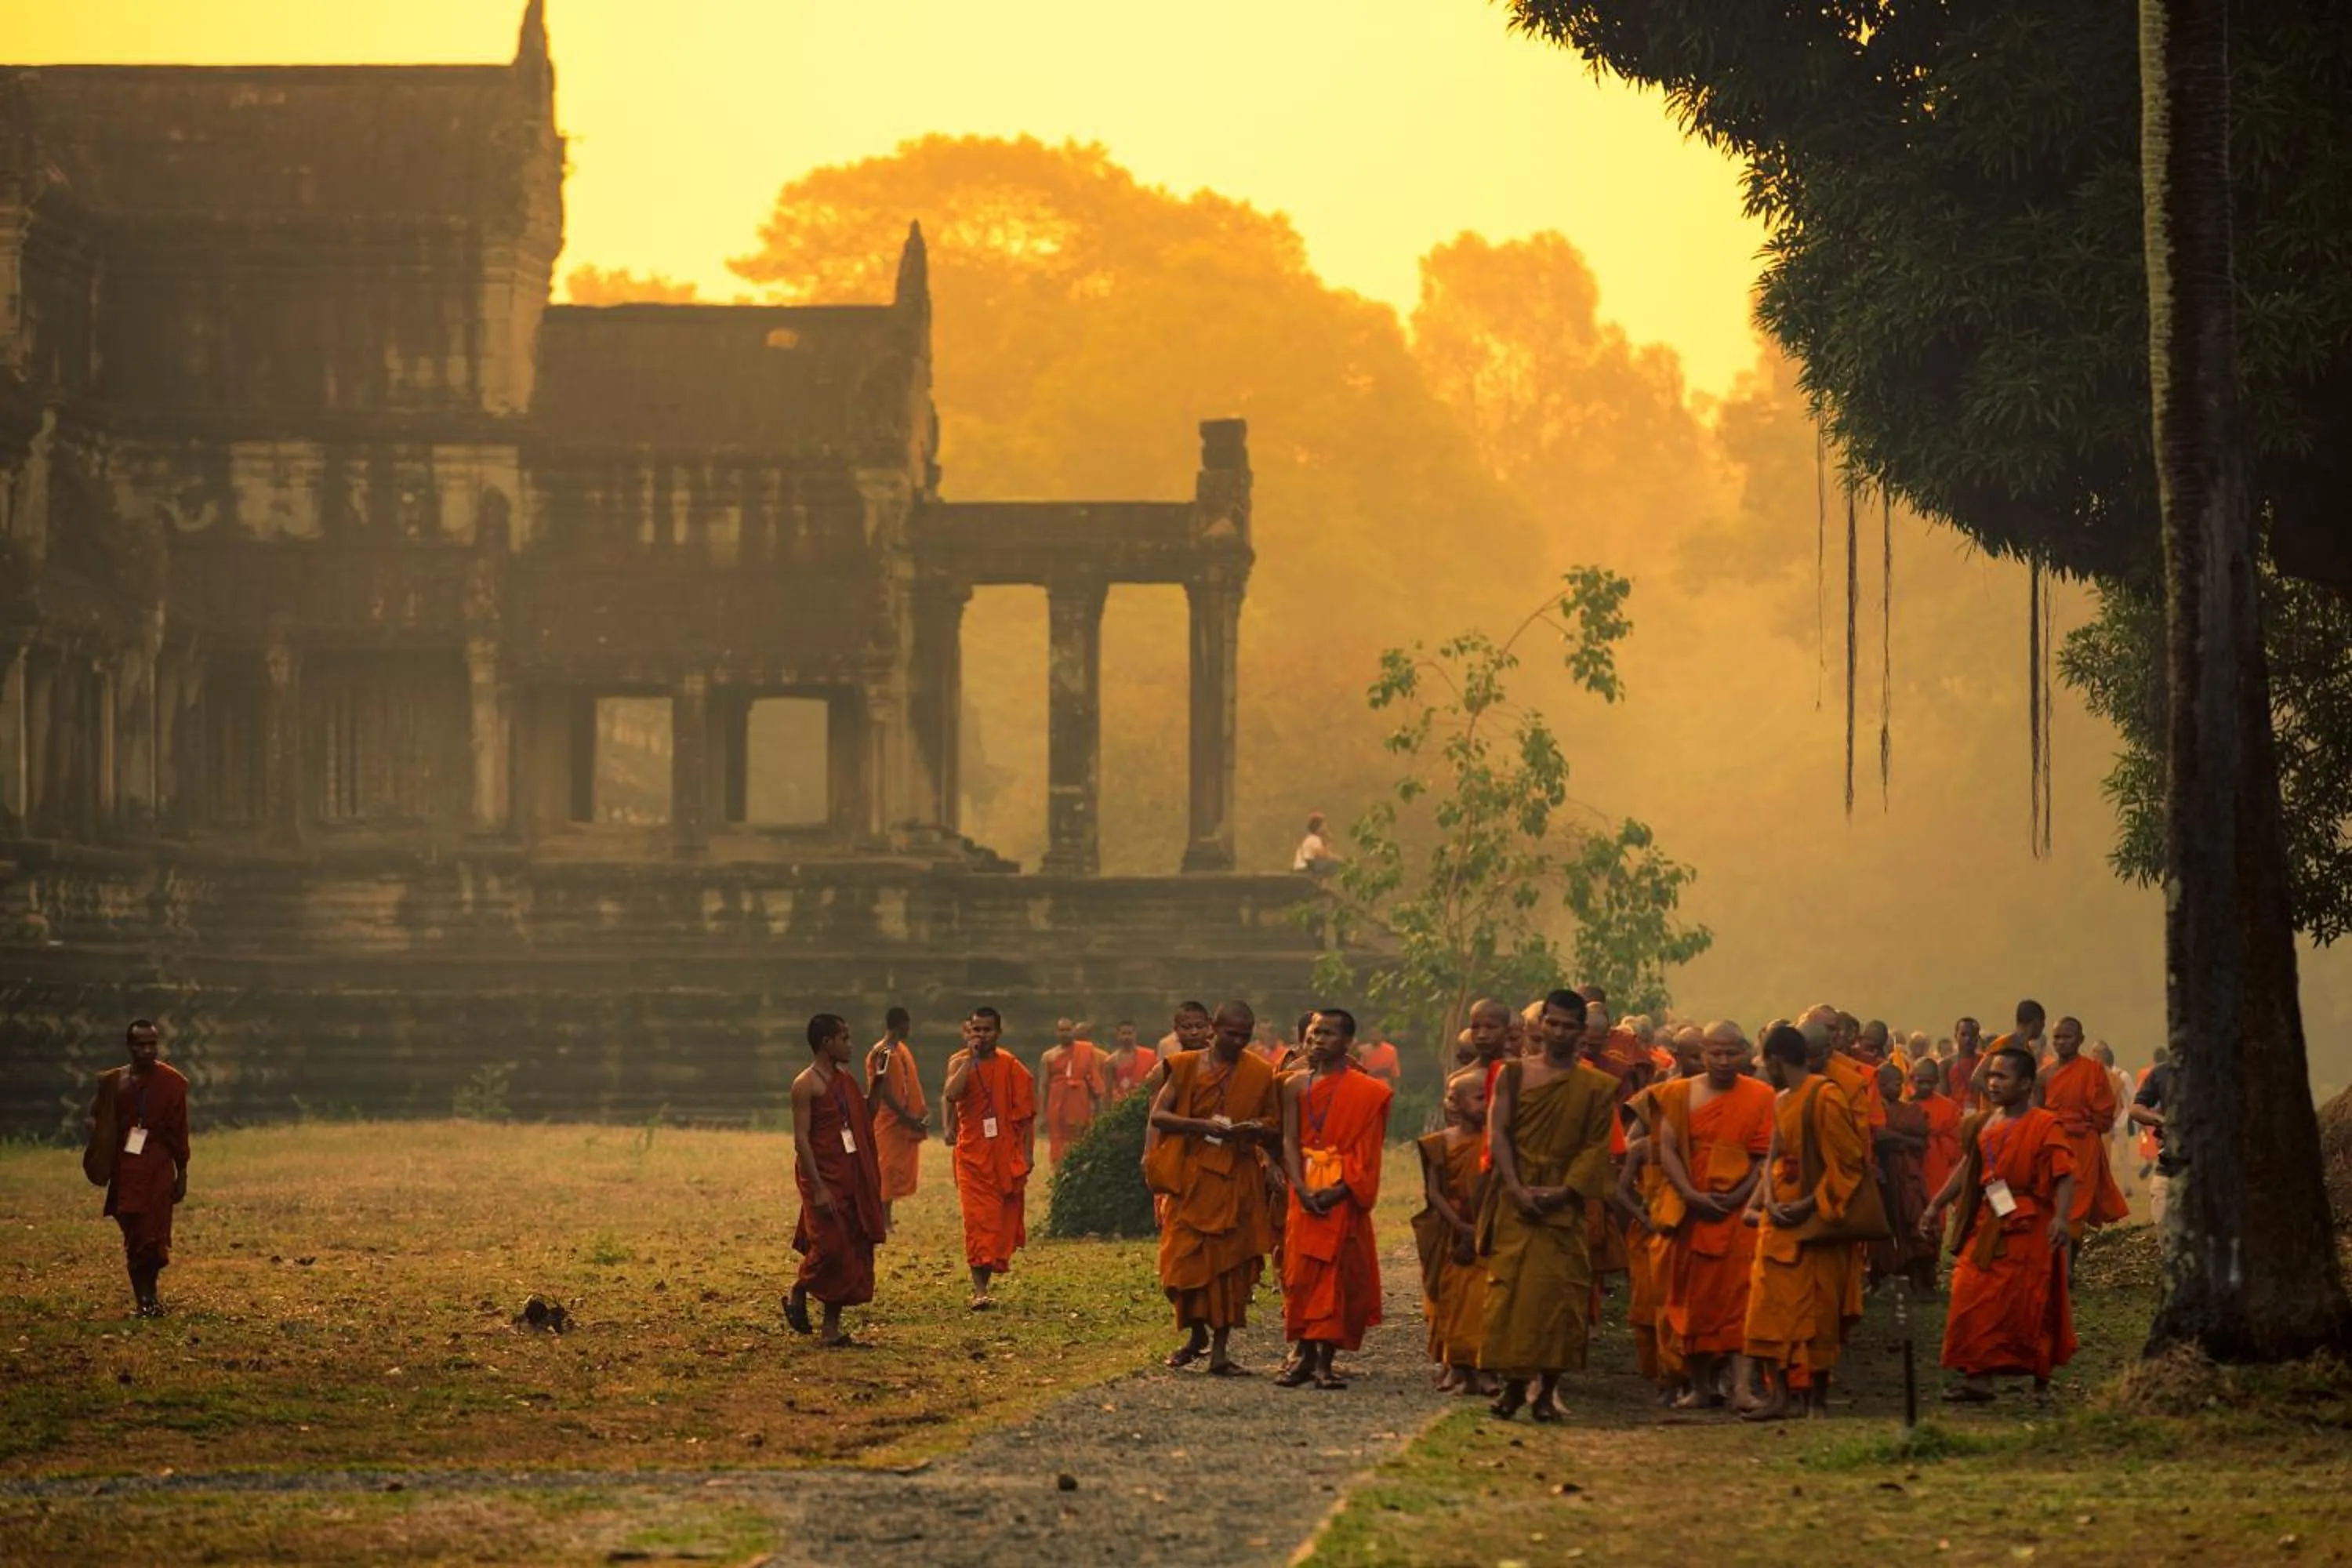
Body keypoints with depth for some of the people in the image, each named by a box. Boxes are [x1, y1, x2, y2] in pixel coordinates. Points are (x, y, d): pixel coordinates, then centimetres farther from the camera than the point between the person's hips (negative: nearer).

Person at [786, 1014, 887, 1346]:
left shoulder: (846, 1079, 13)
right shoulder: (806, 1085, -11)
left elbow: (864, 1121, 23)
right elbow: (801, 1139, -17)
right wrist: (818, 1188, -21)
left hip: (851, 1177, 8)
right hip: (822, 1177, -8)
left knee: (853, 1250, 3)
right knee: (829, 1247, -13)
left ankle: (832, 1328, 7)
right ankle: (797, 1296, 15)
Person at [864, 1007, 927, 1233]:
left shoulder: (903, 1049, 14)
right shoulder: (882, 1053, -15)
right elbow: (882, 1091, -20)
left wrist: (922, 1109, 8)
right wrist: (906, 1116, -21)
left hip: (906, 1125, 9)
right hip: (890, 1122, -9)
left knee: (901, 1172, 11)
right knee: (886, 1172, -8)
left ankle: (886, 1220, 16)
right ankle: (881, 1221, -8)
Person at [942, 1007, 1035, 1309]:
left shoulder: (1011, 1067, 4)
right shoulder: (960, 1063, 2)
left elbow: (1026, 1113, 5)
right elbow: (951, 1094, -19)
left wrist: (1028, 1153, -1)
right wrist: (971, 1058, -16)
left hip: (1007, 1155, 2)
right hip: (972, 1155, -2)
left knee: (1005, 1219, 7)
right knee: (978, 1220, -11)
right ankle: (979, 1291, -15)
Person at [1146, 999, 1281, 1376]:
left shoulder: (1260, 1074, 5)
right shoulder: (1186, 1066, 2)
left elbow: (1275, 1127, 12)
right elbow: (1158, 1115, -4)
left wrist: (1255, 1130, -12)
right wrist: (1202, 1126, -20)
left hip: (1236, 1178, 1)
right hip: (1190, 1175, -1)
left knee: (1230, 1261, -2)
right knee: (1185, 1258, -1)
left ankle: (1220, 1350, 1)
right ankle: (1196, 1334, 22)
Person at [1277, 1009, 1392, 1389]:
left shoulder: (1367, 1092, -1)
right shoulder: (1296, 1086, 8)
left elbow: (1365, 1152, -6)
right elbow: (1290, 1141, 3)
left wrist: (1338, 1191, -18)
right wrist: (1302, 1190, -11)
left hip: (1343, 1196, -3)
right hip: (1305, 1191, 3)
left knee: (1337, 1273, -4)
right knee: (1300, 1270, 0)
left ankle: (1326, 1361, -3)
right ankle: (1305, 1355, 6)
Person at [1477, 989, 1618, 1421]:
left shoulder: (1597, 1088, 6)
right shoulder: (1514, 1074, 7)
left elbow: (1596, 1147, 0)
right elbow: (1498, 1132, -1)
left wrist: (1564, 1191, -14)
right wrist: (1517, 1188, -13)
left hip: (1565, 1202, 0)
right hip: (1516, 1198, 0)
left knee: (1558, 1292, -5)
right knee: (1509, 1289, -4)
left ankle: (1548, 1390, 1)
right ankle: (1513, 1385, 2)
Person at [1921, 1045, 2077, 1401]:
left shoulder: (2045, 1127, -8)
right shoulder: (1984, 1124, 10)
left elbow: (2065, 1177, -16)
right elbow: (1967, 1168, 18)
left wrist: (2061, 1217, -31)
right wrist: (1936, 1206, 16)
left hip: (2027, 1228, -6)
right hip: (1986, 1225, 6)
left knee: (2030, 1304, 0)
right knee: (1974, 1302, -2)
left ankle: (2041, 1382, 14)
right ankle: (1979, 1378, 0)